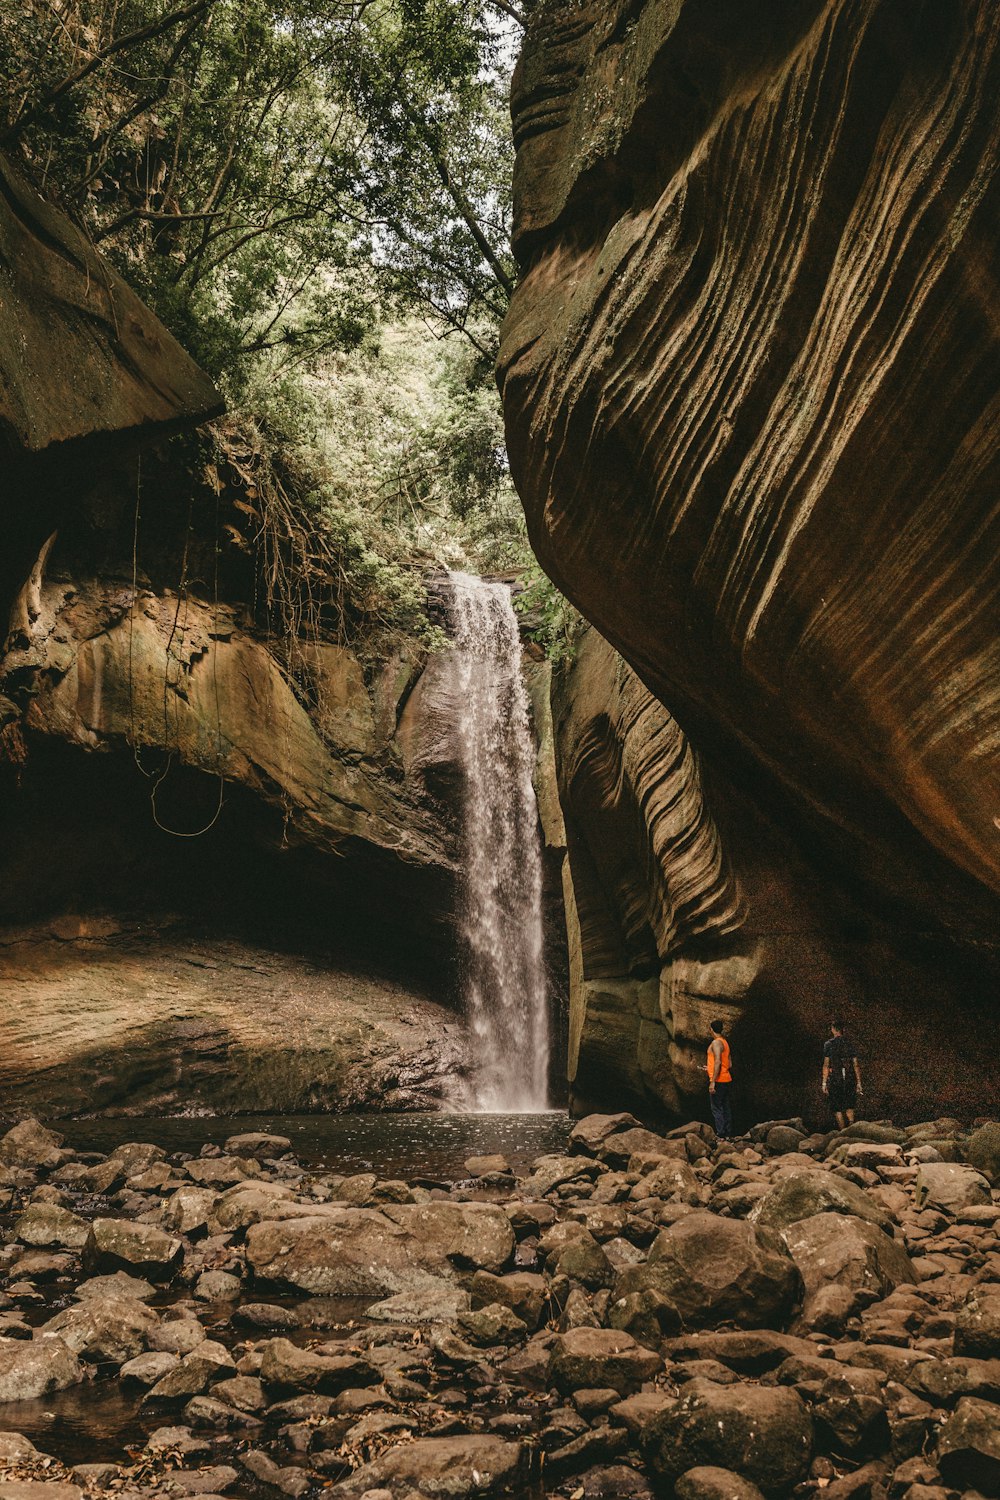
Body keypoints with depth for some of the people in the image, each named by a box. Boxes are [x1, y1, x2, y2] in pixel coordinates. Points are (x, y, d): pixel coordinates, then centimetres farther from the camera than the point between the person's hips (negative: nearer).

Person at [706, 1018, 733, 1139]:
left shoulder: (716, 1042, -13)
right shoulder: (725, 1042, 15)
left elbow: (718, 1061, -23)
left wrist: (712, 1082, -24)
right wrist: (710, 1069, 27)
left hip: (718, 1081, -9)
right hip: (727, 1079, 9)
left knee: (716, 1108, -7)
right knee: (726, 1107, 12)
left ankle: (721, 1135, -9)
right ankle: (727, 1134, 16)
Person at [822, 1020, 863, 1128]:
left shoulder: (828, 1044, -3)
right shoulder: (850, 1043, 6)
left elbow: (826, 1065, -6)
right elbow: (856, 1064, 5)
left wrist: (824, 1083, -3)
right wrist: (859, 1082, 10)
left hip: (835, 1079, -3)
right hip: (850, 1079, 3)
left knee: (837, 1110, 7)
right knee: (849, 1107, 14)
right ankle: (851, 1125, -8)